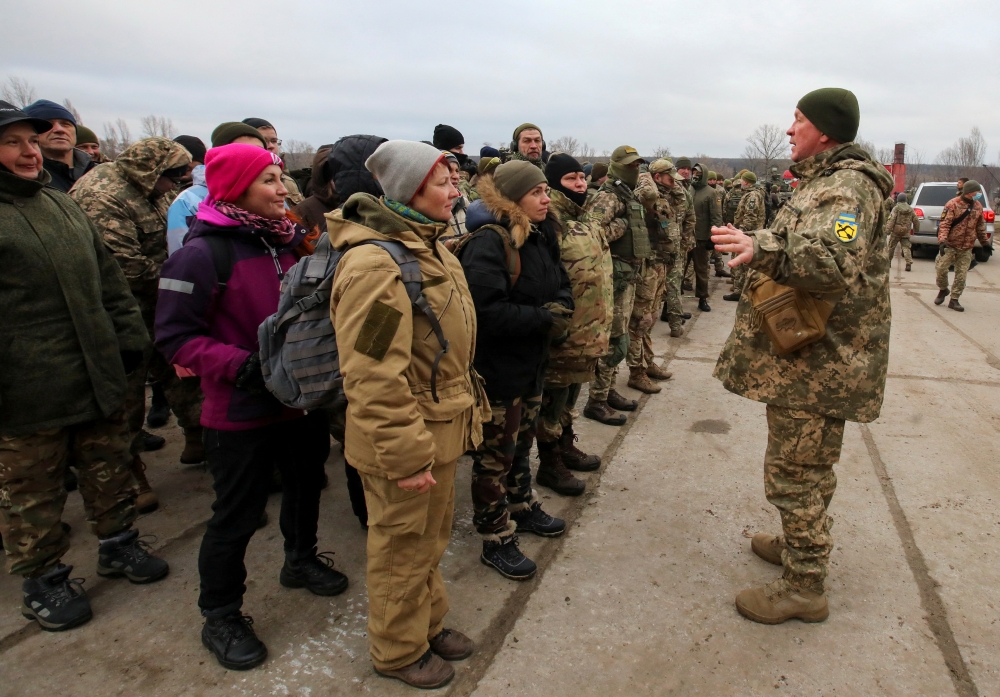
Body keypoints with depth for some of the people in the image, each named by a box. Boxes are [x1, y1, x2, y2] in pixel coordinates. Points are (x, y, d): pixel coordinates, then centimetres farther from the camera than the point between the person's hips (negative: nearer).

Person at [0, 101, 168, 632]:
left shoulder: (62, 204, 14)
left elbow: (108, 279, 17)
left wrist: (129, 339, 11)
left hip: (99, 379, 6)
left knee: (110, 473, 19)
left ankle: (118, 544, 38)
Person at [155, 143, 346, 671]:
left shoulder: (284, 240, 3)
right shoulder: (203, 252, -17)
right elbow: (175, 336, -17)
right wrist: (243, 365, -26)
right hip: (242, 411, -7)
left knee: (306, 483, 23)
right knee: (237, 515, 5)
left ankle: (301, 559, 50)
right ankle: (220, 616, 27)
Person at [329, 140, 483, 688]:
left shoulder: (428, 243, 8)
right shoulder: (374, 264, -25)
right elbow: (374, 378, -28)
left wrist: (468, 407, 19)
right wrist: (407, 457, -24)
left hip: (442, 427, 9)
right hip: (406, 441, -9)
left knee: (432, 538, 25)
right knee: (403, 549, 12)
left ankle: (429, 623, 47)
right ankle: (399, 652, 36)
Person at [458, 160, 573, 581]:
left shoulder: (541, 236, 5)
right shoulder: (488, 242, -21)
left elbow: (560, 285, 13)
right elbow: (488, 311, -31)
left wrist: (560, 309, -10)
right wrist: (544, 318, -21)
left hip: (532, 361, 8)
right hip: (498, 368, -8)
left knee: (522, 442, 23)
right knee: (496, 454, 5)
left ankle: (522, 507, 43)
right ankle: (496, 541, 19)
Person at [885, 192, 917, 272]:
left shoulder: (896, 208, -7)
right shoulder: (910, 209, 9)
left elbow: (892, 220, -15)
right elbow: (915, 220, 12)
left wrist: (888, 229, -16)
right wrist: (915, 229, 25)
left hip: (896, 231, -4)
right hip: (906, 232, 4)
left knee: (891, 246, 11)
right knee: (906, 247, 1)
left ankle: (888, 261, 21)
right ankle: (909, 263, -13)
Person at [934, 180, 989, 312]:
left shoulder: (978, 206, 10)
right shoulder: (953, 204, -8)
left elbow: (980, 226, 20)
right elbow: (944, 224, -14)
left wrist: (985, 242, 22)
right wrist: (942, 240, -26)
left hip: (966, 248, 4)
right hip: (950, 245, -4)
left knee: (961, 275, 2)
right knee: (941, 268, -8)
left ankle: (954, 300, 10)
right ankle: (943, 290, 20)